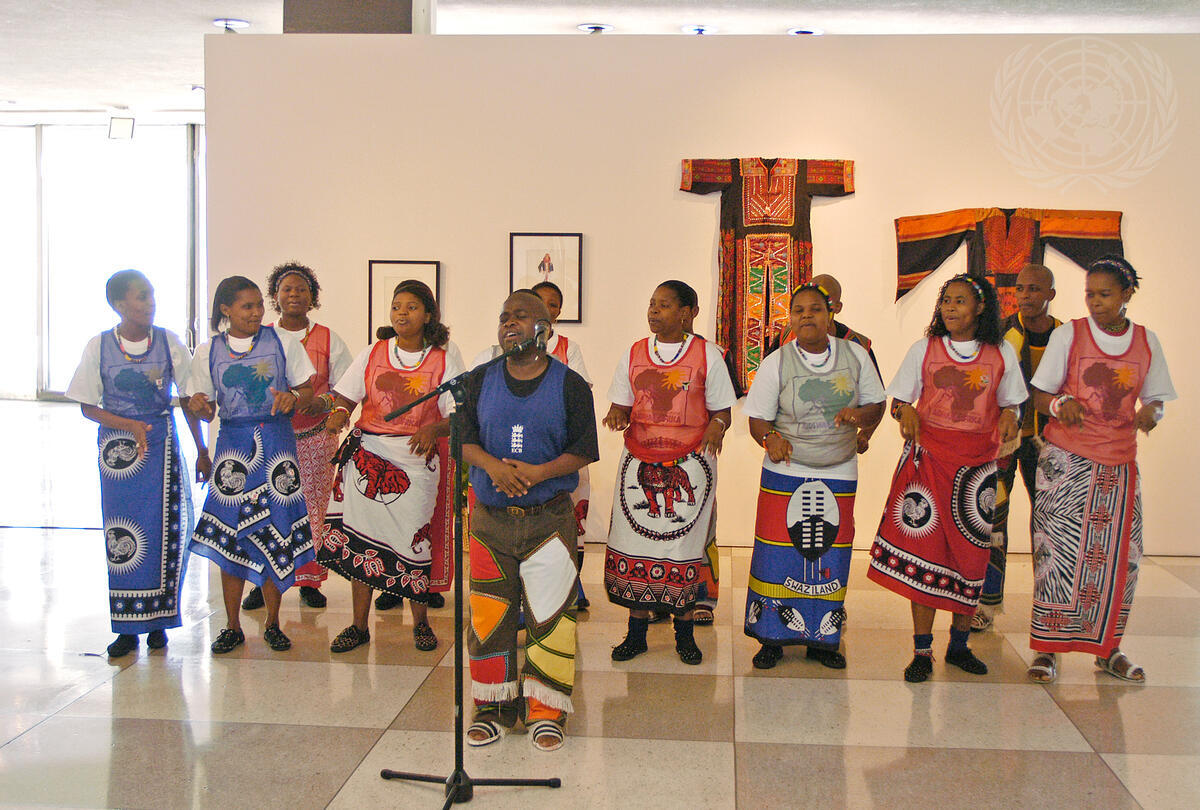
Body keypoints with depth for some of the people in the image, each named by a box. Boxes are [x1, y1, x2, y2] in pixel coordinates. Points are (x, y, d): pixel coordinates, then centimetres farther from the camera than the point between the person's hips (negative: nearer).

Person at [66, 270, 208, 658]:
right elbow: (87, 406, 2)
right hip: (117, 447, 0)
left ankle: (157, 620, 11)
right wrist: (130, 425, -14)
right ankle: (127, 627, 8)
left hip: (162, 443, 0)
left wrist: (202, 450, 4)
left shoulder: (168, 341, -1)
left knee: (163, 531, -1)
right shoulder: (99, 346, -3)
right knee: (121, 537, 0)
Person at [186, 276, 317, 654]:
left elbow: (307, 390, 7)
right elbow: (207, 409, 11)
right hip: (233, 444, 1)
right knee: (231, 533, -1)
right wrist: (199, 406, -12)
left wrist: (293, 398, -15)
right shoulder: (208, 352, 7)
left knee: (275, 531, -1)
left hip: (276, 441, -1)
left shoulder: (282, 342, 5)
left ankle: (272, 624, 13)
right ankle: (232, 626, 12)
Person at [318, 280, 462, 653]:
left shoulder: (443, 363, 3)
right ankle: (359, 625, 12)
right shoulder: (372, 354, 9)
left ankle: (420, 621, 17)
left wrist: (433, 430, -22)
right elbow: (346, 396, 9)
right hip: (368, 453, 2)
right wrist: (339, 412, -14)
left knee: (413, 538, -3)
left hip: (415, 459, -2)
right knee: (360, 536, 0)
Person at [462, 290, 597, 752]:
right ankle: (494, 708, 21)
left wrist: (538, 472, -17)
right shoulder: (480, 380, 7)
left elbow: (584, 450, -2)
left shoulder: (569, 384, 0)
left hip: (549, 518, -2)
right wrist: (493, 467, -17)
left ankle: (546, 713, 11)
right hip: (490, 518, 2)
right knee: (488, 616, 6)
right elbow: (463, 439, 2)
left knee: (550, 616, -3)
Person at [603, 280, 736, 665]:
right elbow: (621, 406, 14)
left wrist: (716, 427, -18)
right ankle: (636, 632, 15)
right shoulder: (634, 354, 9)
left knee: (685, 544, 1)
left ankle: (685, 631, 16)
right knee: (636, 543, 2)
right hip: (640, 462, 3)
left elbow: (721, 410, 4)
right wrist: (617, 417, -9)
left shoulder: (707, 355, 1)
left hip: (690, 463, -2)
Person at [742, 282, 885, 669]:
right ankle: (771, 638, 11)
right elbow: (757, 418, -2)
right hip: (786, 473, -2)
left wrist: (860, 414, -14)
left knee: (830, 557, 5)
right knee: (778, 555, -3)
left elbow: (877, 405, 9)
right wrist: (770, 438, -24)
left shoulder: (855, 355, 3)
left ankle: (821, 639, 19)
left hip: (839, 474, 2)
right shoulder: (776, 363, -2)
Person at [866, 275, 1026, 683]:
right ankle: (922, 650, 0)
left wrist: (1008, 416, -7)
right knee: (924, 545, -6)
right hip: (929, 454, -1)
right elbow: (899, 400, 9)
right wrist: (905, 411, -14)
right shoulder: (924, 349, 5)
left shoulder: (1001, 353, 7)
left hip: (977, 460, 1)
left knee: (971, 550, 4)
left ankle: (959, 644, 19)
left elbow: (1008, 402, 15)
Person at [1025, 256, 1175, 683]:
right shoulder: (1068, 335, -1)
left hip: (1119, 462, 3)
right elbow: (1040, 394, -1)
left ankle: (1107, 648, 17)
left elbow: (1154, 398, 14)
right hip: (1066, 458, -3)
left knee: (1120, 555, 3)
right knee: (1059, 551, -8)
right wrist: (1060, 404, -23)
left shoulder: (1146, 342, 8)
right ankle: (1047, 648, 1)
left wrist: (1149, 412, -10)